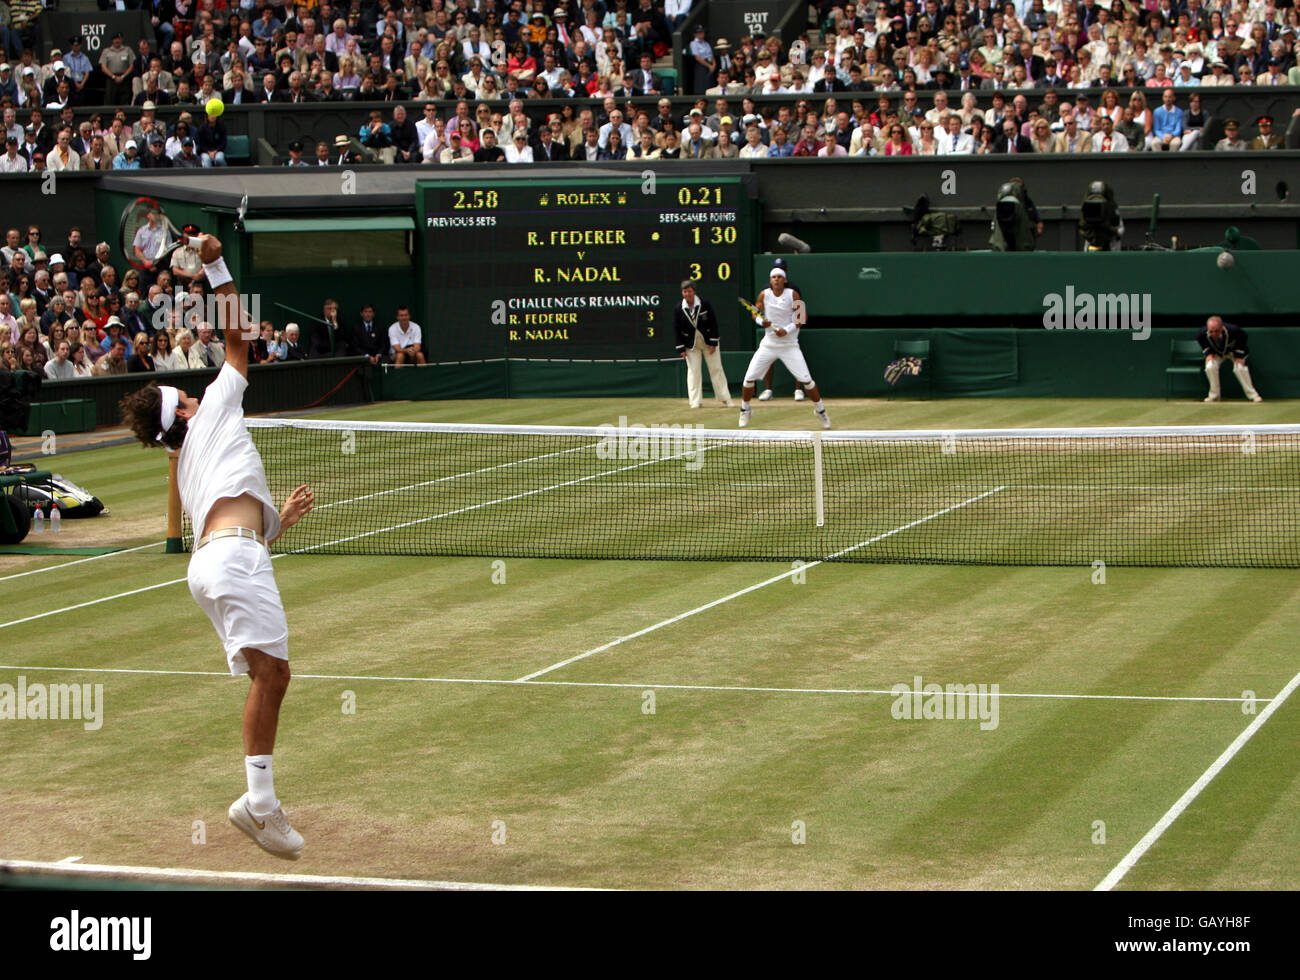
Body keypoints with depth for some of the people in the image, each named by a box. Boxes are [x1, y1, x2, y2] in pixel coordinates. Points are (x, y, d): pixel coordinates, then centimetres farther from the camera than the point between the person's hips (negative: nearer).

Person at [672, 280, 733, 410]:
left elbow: (713, 323, -5)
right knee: (693, 371, -3)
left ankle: (725, 399, 8)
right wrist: (681, 348, -6)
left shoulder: (705, 304, -8)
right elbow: (677, 330, -2)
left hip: (708, 343, 0)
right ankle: (696, 401, 1)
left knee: (716, 369, 2)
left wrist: (713, 343, -10)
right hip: (691, 345, 0)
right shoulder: (678, 310, -6)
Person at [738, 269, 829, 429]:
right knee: (749, 378, -4)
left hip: (789, 345, -2)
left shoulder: (793, 294, -7)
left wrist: (787, 330, -21)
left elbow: (800, 318, -5)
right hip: (769, 344, 2)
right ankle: (744, 410, 19)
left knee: (806, 380, -10)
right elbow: (755, 313, 10)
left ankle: (820, 410, 9)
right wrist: (761, 321, -12)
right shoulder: (764, 295, -2)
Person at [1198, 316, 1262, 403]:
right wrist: (1209, 353, -16)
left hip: (1233, 351, -2)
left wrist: (1239, 355, -18)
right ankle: (1214, 395, -7)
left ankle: (1252, 395, -9)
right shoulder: (1203, 334, -32)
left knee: (1240, 368, -24)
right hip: (1216, 353, 2)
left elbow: (1243, 336, -16)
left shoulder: (1232, 330, -38)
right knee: (1210, 366, -24)